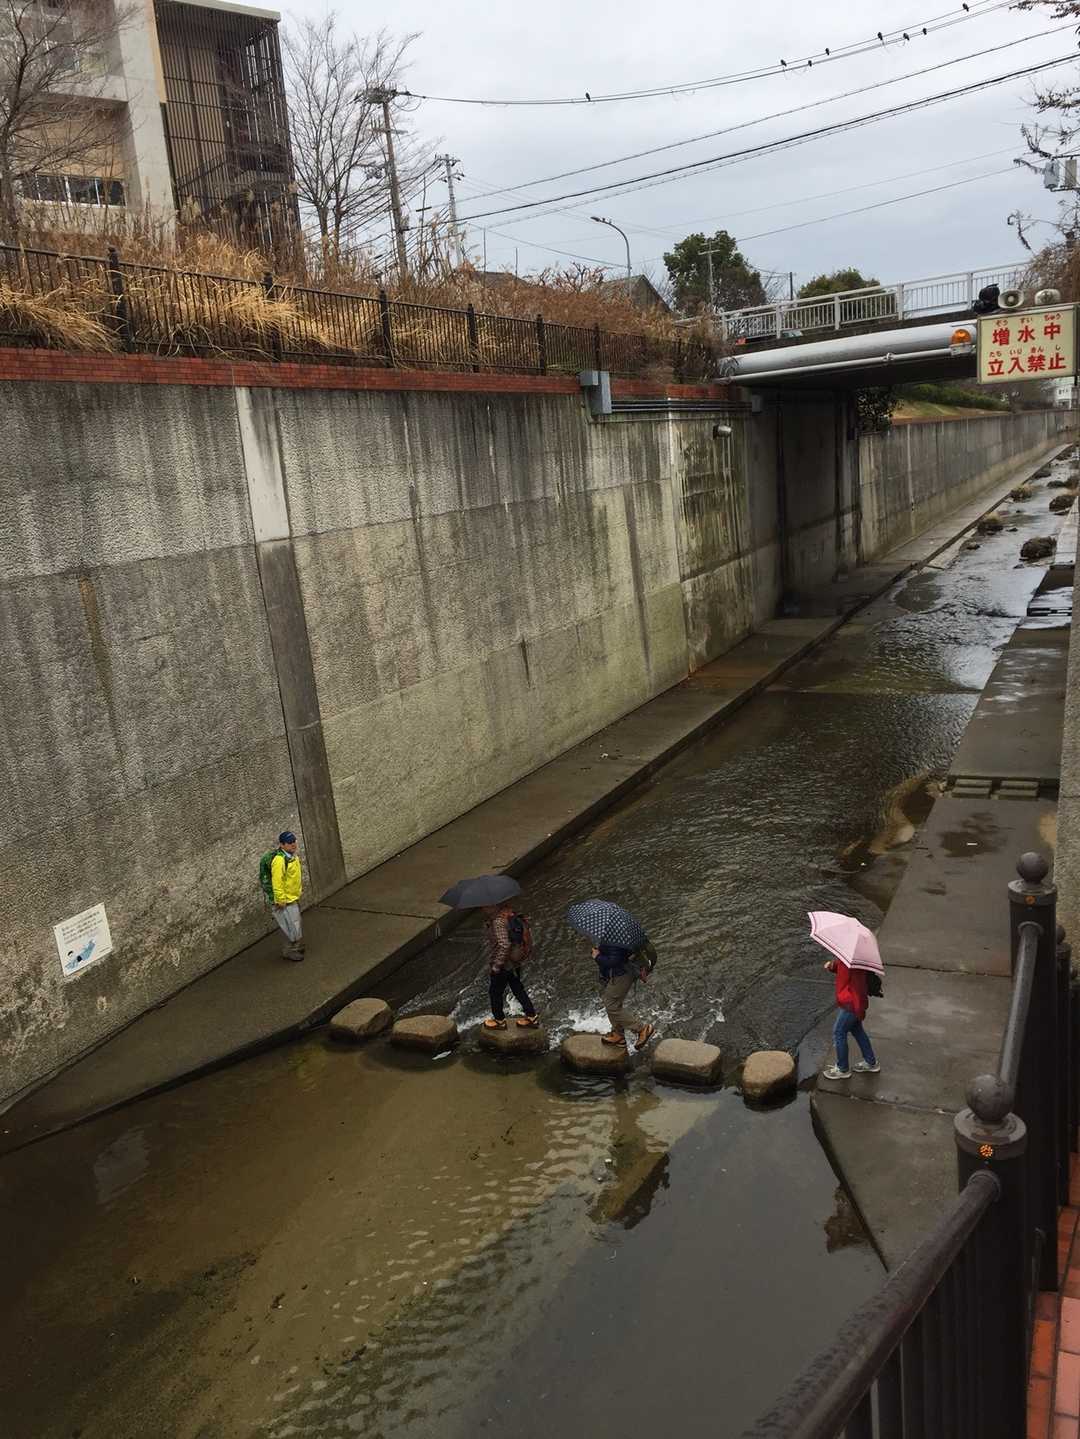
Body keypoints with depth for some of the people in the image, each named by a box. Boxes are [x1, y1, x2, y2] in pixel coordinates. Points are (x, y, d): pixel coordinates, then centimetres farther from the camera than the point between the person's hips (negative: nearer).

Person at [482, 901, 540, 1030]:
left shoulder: (499, 921, -32)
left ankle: (499, 1021, 33)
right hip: (515, 961, 9)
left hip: (503, 965, -8)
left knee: (495, 992, 14)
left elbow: (504, 945, -38)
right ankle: (532, 1017, 31)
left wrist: (496, 966, -26)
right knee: (517, 988, 23)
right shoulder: (509, 914, -3)